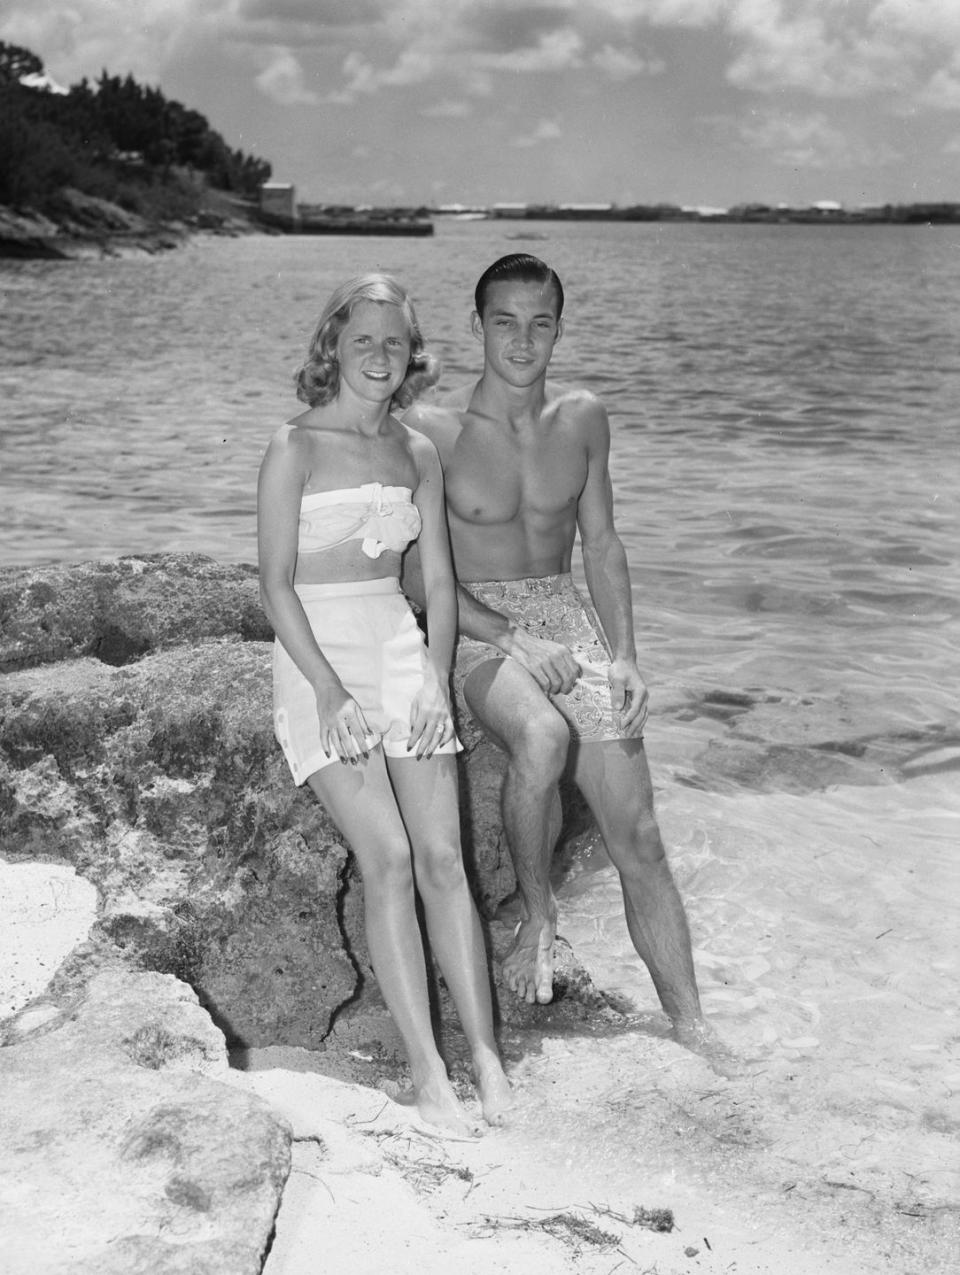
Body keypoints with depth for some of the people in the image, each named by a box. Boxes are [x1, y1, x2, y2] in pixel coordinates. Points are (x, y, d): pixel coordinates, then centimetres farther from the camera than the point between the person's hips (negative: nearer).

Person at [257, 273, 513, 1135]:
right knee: (388, 855, -14)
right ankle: (426, 1069, -8)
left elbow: (439, 579, 11)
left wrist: (437, 678, -2)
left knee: (443, 855, -4)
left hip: (403, 651, 4)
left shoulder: (416, 453, 10)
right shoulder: (295, 449, -4)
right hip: (319, 654, -4)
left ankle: (485, 1054, 2)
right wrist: (330, 690, -16)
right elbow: (276, 585, -8)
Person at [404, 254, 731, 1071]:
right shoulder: (432, 430, -8)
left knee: (639, 835, -4)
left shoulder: (583, 420, 6)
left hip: (568, 620, 4)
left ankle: (689, 1022, 5)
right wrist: (515, 638, -19)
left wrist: (625, 657, 1)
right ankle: (538, 916, -14)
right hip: (478, 631, -4)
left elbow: (603, 546, 13)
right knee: (542, 736, -38)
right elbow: (417, 574, -9)